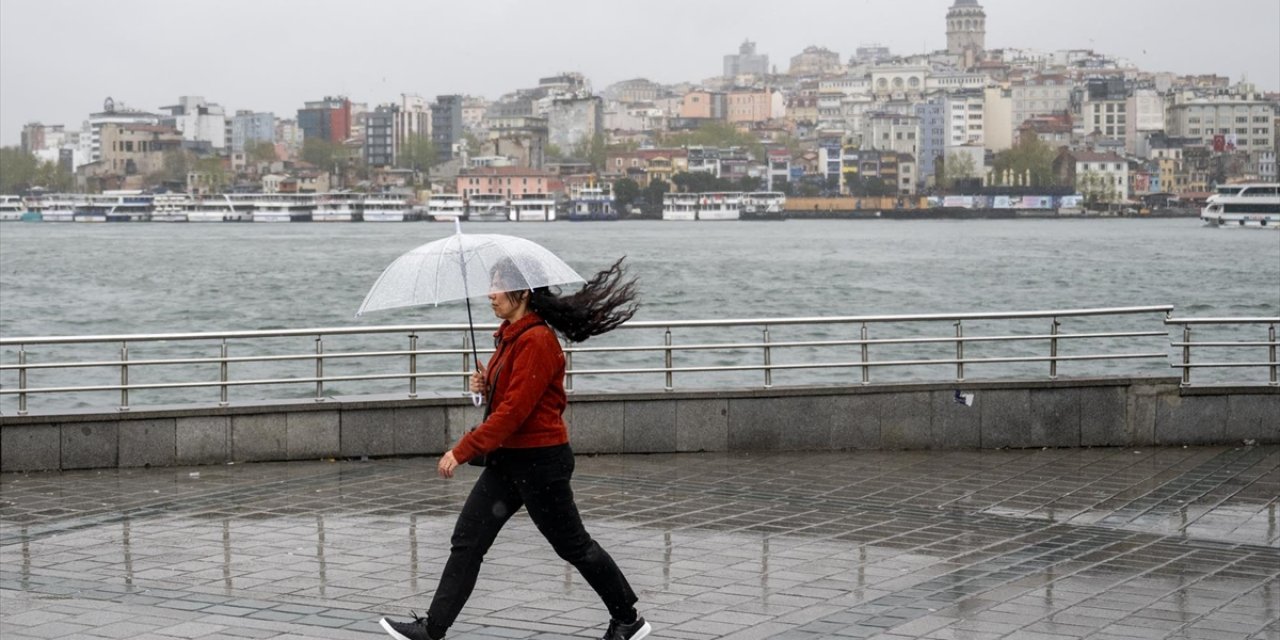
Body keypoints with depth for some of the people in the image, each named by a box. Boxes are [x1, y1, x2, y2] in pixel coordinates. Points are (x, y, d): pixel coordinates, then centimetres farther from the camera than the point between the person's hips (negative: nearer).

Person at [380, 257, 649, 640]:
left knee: (572, 545, 4)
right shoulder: (510, 335, 10)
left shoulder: (537, 340, -20)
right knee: (467, 541, 3)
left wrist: (463, 451, -23)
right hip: (507, 458, 9)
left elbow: (514, 410, -24)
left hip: (540, 460, -9)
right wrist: (486, 385, 0)